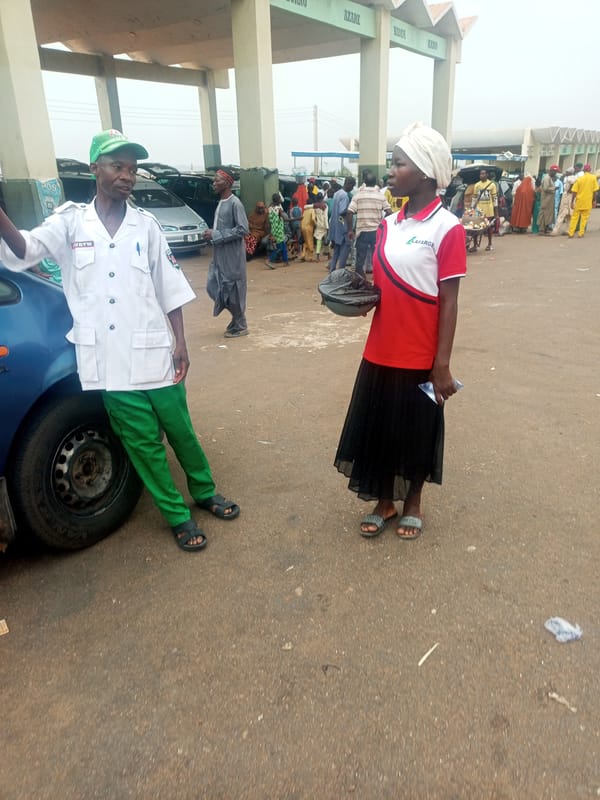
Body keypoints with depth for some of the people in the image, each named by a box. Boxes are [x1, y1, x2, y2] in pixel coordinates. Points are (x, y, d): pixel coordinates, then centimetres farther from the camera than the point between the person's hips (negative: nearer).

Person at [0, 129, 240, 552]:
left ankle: (205, 492, 35)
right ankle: (178, 516, 23)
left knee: (180, 430, 12)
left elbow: (169, 289, 5)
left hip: (154, 353, 1)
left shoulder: (146, 224, 4)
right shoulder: (69, 221, 1)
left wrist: (180, 343, 0)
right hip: (109, 359, 0)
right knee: (143, 443, 8)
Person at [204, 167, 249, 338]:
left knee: (232, 290, -1)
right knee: (213, 287, 10)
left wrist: (216, 235, -18)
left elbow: (243, 230, -20)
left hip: (232, 256, -9)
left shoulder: (235, 203, -13)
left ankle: (240, 326, 14)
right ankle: (237, 319, 24)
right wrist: (212, 234, 3)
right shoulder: (220, 203, 13)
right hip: (219, 256, 9)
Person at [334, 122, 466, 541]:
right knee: (378, 428, 13)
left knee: (416, 432, 11)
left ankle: (413, 503, 34)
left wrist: (442, 365, -13)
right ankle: (384, 501, 34)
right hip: (380, 353, 5)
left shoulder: (447, 228, -11)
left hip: (420, 358, -5)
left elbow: (449, 302, -11)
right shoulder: (388, 225, 6)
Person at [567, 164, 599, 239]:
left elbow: (574, 192, -7)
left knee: (574, 217, 8)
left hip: (579, 201, 0)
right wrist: (593, 201, 8)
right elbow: (595, 191, -2)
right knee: (584, 218, 8)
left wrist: (572, 202, 0)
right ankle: (581, 234, 8)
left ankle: (571, 233, 7)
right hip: (587, 202, 0)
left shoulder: (579, 179, -3)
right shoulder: (593, 178, -3)